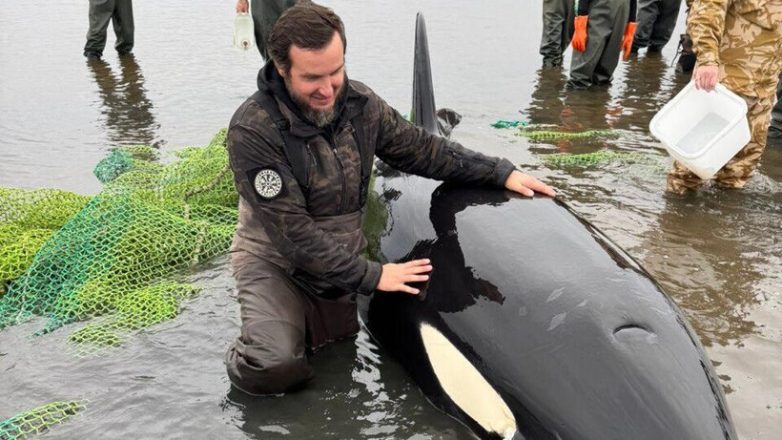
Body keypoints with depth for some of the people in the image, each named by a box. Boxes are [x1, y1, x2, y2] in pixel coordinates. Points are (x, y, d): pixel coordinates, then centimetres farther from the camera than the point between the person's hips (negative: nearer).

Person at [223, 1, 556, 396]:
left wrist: (501, 172, 4)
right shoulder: (252, 131, -24)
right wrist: (371, 276, -23)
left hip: (343, 257, 5)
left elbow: (419, 149, 7)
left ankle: (302, 320, 29)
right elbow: (293, 232, -25)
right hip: (275, 259, -5)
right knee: (273, 370, -24)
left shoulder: (359, 103, -7)